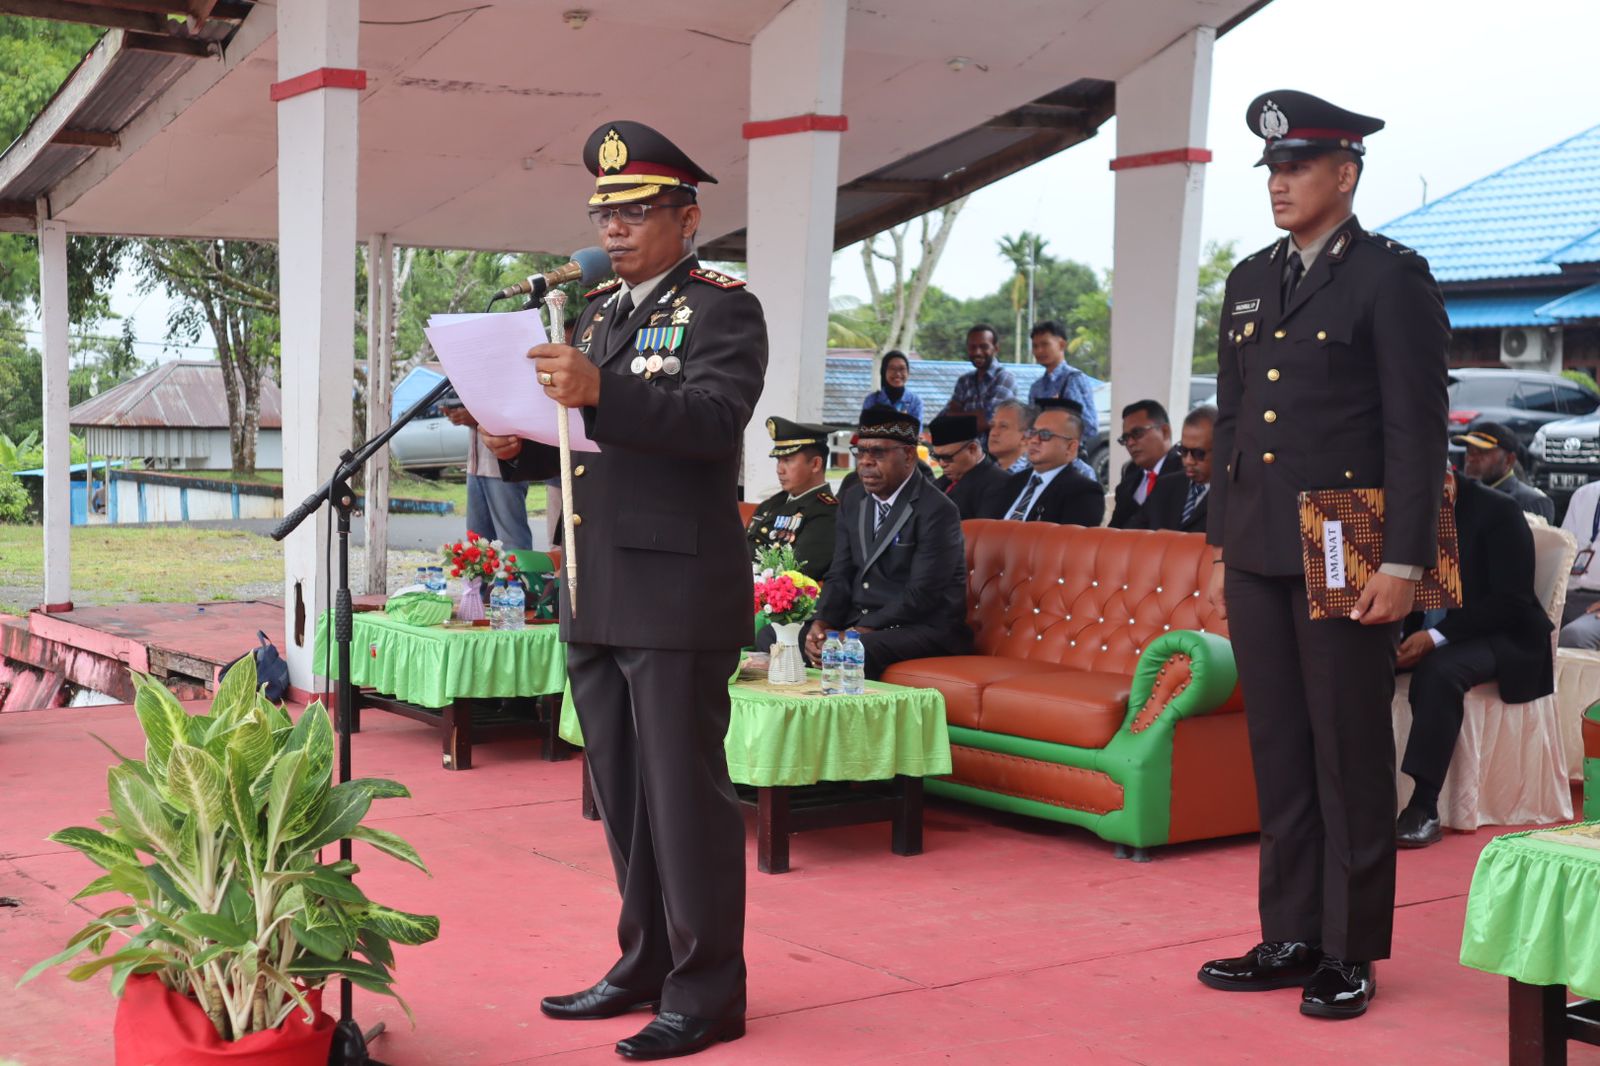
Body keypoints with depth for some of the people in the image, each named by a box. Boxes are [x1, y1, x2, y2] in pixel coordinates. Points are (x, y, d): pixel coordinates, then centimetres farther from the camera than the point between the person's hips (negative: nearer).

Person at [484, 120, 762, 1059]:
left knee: (685, 792, -2)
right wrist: (521, 444, 3)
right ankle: (645, 966, 26)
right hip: (594, 594, 8)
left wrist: (601, 392, -34)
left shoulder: (724, 309, -5)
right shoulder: (599, 311, 18)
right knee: (622, 794, 14)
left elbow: (716, 418, -22)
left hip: (677, 595, -8)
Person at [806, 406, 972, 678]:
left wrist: (859, 632, -23)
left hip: (925, 628, -7)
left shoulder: (936, 510, -13)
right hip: (858, 620, 7)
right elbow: (840, 574, 10)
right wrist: (822, 623, -10)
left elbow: (922, 594, -19)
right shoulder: (852, 501, 12)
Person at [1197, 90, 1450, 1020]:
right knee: (1280, 755, 10)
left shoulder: (1391, 278, -4)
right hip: (1258, 553, 6)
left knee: (1351, 759, 2)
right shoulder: (1251, 281, 14)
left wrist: (1405, 561, -15)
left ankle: (1352, 953, 11)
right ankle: (1291, 937, 18)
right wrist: (1222, 544, 14)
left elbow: (1418, 428, -9)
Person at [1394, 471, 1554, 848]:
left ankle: (1424, 808, -35)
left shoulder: (1497, 510, -12)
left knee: (1438, 670, -37)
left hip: (1500, 635, -6)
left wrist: (1437, 636, -27)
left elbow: (1511, 601, -18)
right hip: (1425, 633, 6)